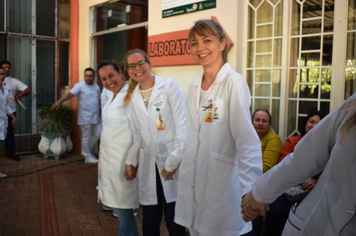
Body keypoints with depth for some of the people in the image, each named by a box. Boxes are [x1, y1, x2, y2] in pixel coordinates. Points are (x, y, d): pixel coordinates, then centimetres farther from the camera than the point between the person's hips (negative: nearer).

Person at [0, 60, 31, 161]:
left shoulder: (14, 81, 5)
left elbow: (28, 89, 1)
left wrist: (16, 97, 2)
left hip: (10, 111, 1)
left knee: (10, 132, 8)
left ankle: (12, 153, 16)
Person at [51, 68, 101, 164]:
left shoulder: (97, 87, 11)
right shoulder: (80, 85, -9)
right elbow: (70, 94, -22)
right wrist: (59, 101, -37)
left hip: (95, 117, 7)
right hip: (85, 118, -7)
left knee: (97, 134, 12)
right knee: (86, 137, 2)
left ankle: (86, 151, 30)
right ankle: (88, 157, 15)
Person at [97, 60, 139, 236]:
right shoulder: (112, 97, 14)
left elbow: (137, 132, -21)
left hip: (122, 163, -9)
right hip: (110, 161, 9)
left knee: (121, 207, 0)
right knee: (116, 205, 18)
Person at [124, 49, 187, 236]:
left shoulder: (169, 86, -3)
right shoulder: (132, 97, 11)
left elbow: (182, 125, -8)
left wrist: (173, 162, -12)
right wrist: (131, 161, 2)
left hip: (172, 164, -4)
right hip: (147, 167, 4)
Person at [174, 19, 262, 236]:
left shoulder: (234, 82, -10)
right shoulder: (194, 86, 10)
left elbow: (247, 140, -19)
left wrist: (251, 188, -28)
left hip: (221, 184, -6)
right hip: (191, 183, 6)